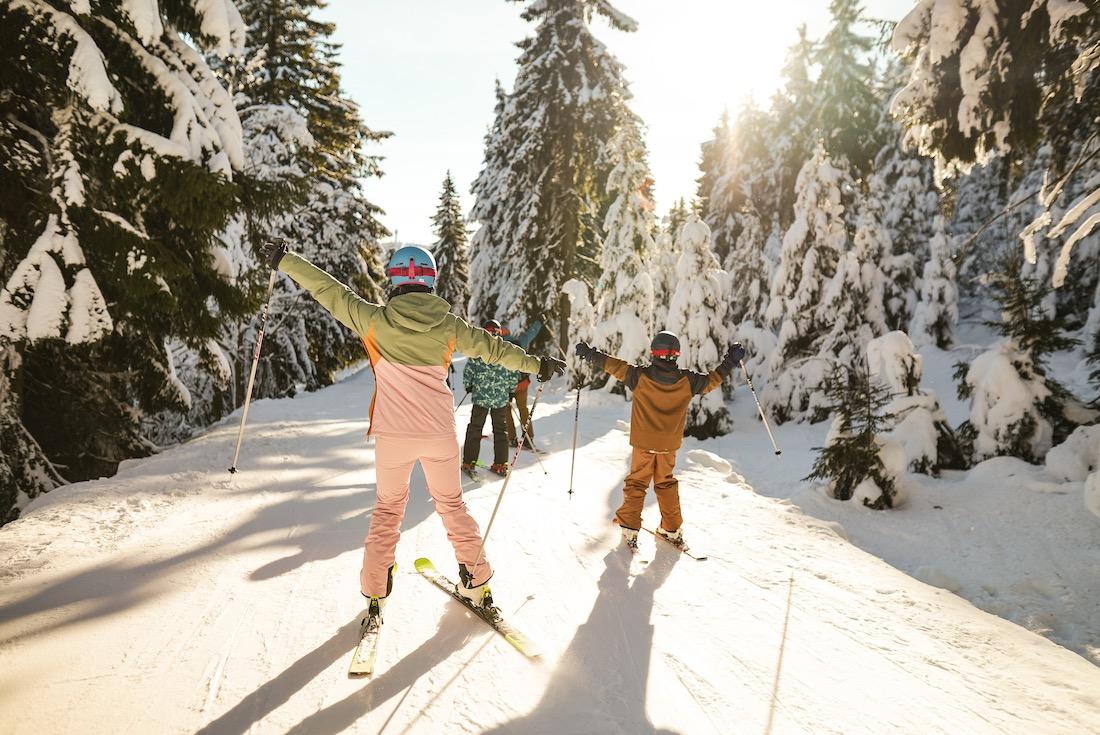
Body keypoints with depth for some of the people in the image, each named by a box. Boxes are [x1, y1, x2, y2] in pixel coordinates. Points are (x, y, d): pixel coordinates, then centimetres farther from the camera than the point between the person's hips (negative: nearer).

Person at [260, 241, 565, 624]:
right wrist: (536, 364, 23)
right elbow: (492, 347, 10)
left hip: (393, 435, -1)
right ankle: (477, 585, 26)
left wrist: (284, 260, 18)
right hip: (440, 434, 1)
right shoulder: (447, 325, -1)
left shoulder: (375, 319, -5)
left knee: (388, 509, 20)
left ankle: (375, 596, 22)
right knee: (452, 505, 20)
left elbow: (329, 291, 4)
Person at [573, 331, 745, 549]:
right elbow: (712, 380, 4)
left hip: (643, 443, -2)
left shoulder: (640, 376, -16)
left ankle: (629, 528, 11)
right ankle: (672, 529, 24)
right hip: (670, 445, 2)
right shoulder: (687, 380, -10)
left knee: (636, 484, 12)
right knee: (666, 484, 19)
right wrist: (730, 361, 16)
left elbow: (614, 366, -7)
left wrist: (590, 354, 5)